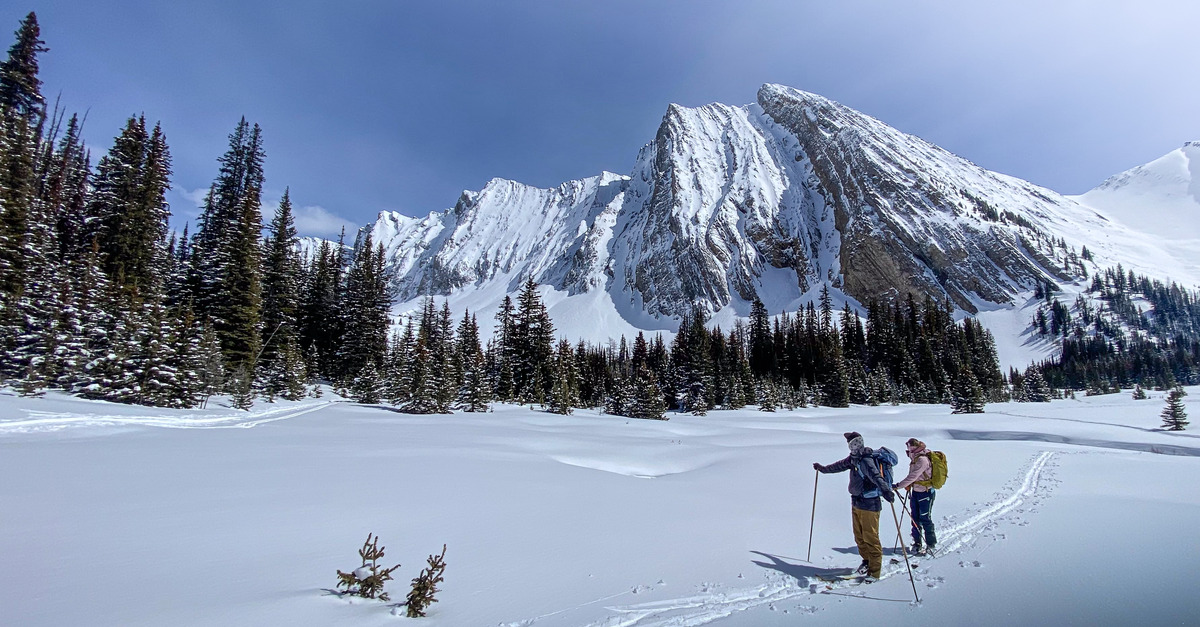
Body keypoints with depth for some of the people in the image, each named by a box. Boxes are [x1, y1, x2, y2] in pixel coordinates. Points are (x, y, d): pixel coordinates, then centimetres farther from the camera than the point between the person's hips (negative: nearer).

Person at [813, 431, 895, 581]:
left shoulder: (866, 460, -21)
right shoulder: (854, 458, 8)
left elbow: (876, 476, -37)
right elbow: (840, 466, 25)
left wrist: (886, 490, -54)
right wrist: (823, 469, 39)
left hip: (869, 505, -9)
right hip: (856, 503, 9)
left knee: (870, 538, -3)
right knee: (859, 536, 18)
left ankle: (874, 572, 6)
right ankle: (867, 560, 36)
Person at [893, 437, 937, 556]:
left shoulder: (922, 460, -24)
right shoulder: (916, 458, 6)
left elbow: (912, 476, -27)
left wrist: (898, 486, -26)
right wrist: (908, 485, 0)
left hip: (926, 493, -9)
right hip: (916, 492, 9)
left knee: (925, 519, 0)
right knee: (915, 519, 13)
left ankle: (931, 545, 13)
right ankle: (917, 543, 24)